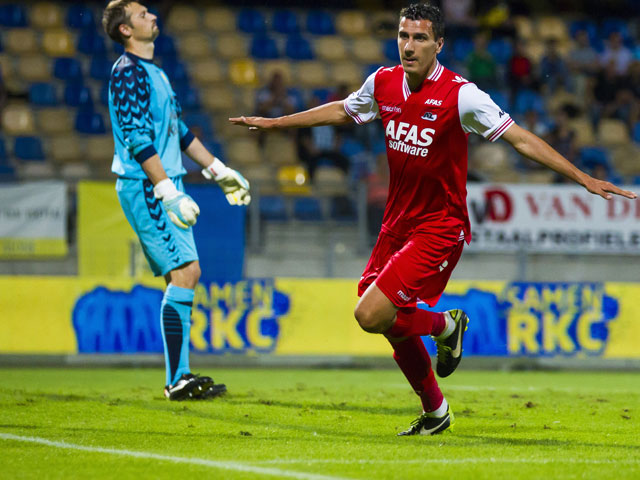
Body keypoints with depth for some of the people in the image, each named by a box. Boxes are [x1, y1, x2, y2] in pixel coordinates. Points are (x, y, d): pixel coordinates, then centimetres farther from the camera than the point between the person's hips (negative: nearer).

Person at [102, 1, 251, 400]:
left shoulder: (154, 72, 18)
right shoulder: (128, 72, -12)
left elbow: (179, 130, 26)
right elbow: (138, 140, -20)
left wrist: (219, 171, 26)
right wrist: (169, 192, -25)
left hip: (164, 185, 10)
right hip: (145, 187, -10)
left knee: (183, 275, 8)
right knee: (184, 271, -14)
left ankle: (180, 375, 11)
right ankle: (177, 380, -14)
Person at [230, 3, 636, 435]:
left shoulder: (460, 95, -18)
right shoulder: (383, 83, 0)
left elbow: (521, 139, -16)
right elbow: (341, 111, 20)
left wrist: (584, 179, -21)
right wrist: (273, 123, 28)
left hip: (439, 228, -6)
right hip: (397, 222, 6)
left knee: (371, 315, -18)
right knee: (395, 329, 10)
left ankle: (445, 325, 10)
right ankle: (435, 412, 31)